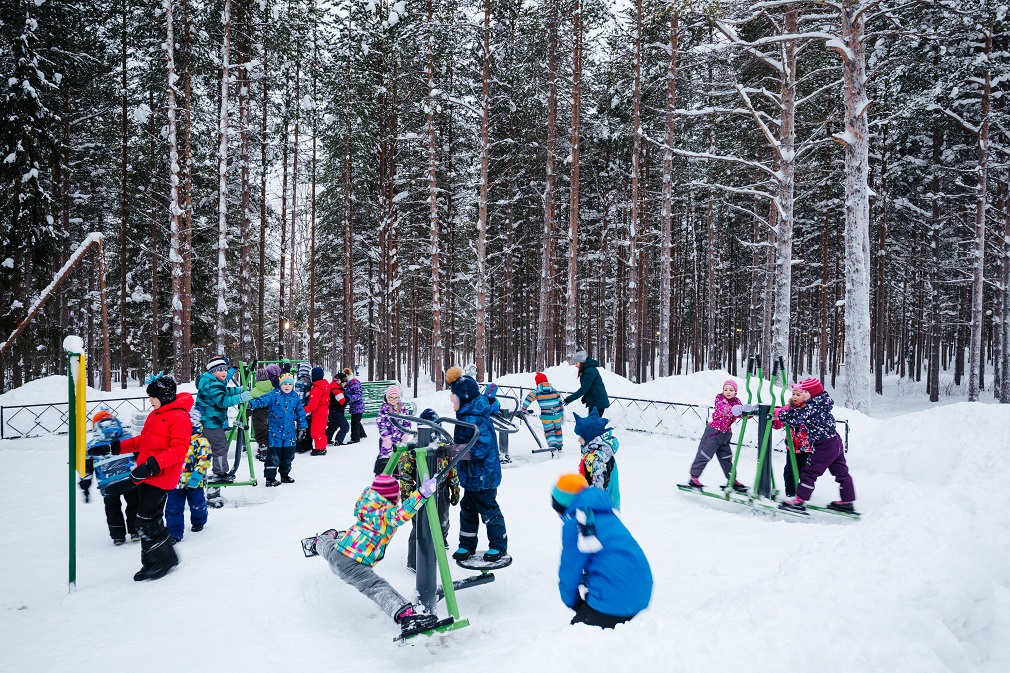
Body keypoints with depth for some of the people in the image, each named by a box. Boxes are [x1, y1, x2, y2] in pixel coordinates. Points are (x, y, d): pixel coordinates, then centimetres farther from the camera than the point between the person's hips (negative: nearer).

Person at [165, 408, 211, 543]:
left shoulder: (200, 441, -12)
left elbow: (204, 461, -16)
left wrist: (196, 476, -23)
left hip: (193, 482, -5)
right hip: (175, 481, 5)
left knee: (196, 504, 15)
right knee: (173, 507, 3)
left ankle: (198, 521, 41)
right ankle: (174, 532, 10)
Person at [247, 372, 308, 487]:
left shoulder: (295, 398, 6)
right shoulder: (274, 395, -6)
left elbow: (301, 412, 13)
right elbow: (263, 400, -22)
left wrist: (302, 427, 12)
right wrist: (251, 404, -40)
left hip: (290, 433, 4)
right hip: (275, 432, -4)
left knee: (288, 455, 14)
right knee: (273, 456, -3)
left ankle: (285, 475, 30)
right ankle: (270, 478, 5)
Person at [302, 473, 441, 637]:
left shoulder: (367, 502, 8)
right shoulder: (386, 513, -17)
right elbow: (401, 514, -40)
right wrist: (422, 493, -43)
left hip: (334, 552, 10)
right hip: (352, 565, -9)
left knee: (329, 544, 44)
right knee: (379, 588, -27)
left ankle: (318, 542, 78)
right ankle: (406, 615, -46)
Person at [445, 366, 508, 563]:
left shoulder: (474, 419, -25)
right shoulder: (467, 415, 8)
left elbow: (482, 447, -32)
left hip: (482, 476, -11)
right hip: (472, 475, 11)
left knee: (488, 509, 4)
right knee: (468, 509, 17)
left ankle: (498, 544, 20)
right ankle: (467, 545, 29)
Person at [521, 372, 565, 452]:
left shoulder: (536, 391, -6)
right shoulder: (554, 390, 3)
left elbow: (528, 399, -7)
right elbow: (560, 402, 7)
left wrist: (524, 408, 7)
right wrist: (562, 413, 16)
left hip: (546, 416, -3)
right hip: (557, 415, 3)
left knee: (548, 431, 6)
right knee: (558, 429, 23)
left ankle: (553, 446, -17)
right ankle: (559, 446, 35)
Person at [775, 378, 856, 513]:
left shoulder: (813, 405, -17)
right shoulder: (819, 403, 11)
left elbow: (798, 419, -22)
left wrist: (780, 414, -14)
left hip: (825, 445, -10)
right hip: (836, 442, 10)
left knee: (809, 471, -5)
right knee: (841, 472, 16)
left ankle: (799, 500, -3)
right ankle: (847, 502, 25)